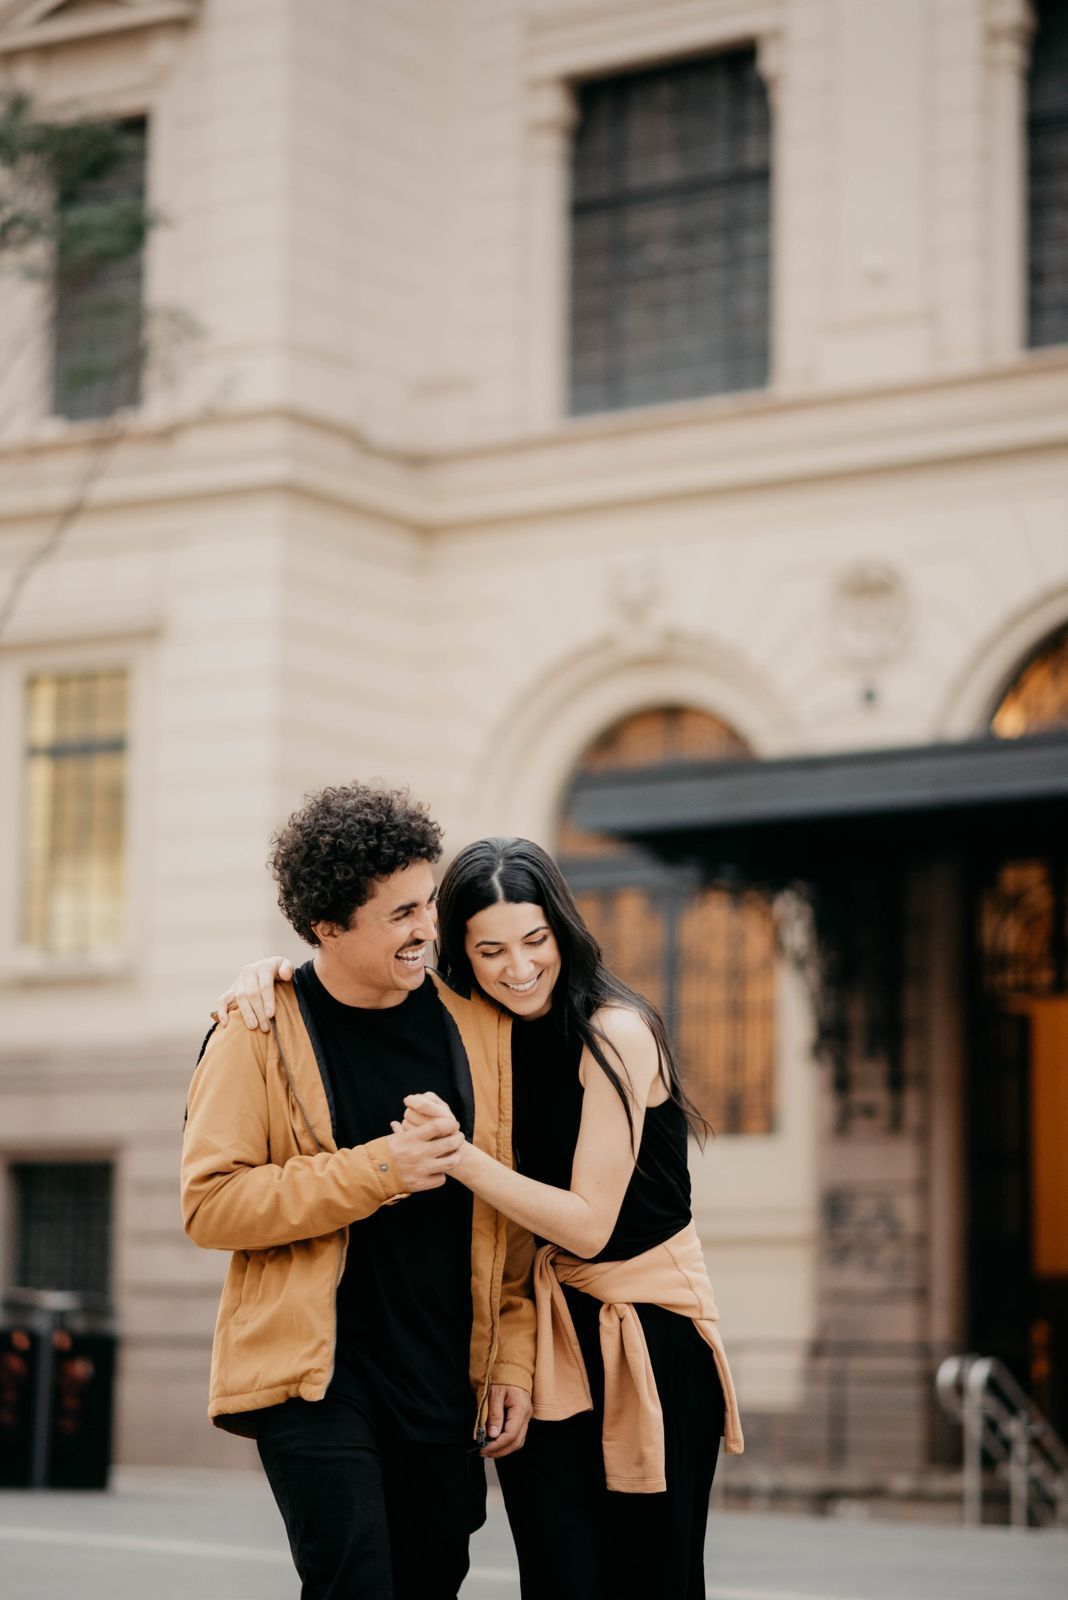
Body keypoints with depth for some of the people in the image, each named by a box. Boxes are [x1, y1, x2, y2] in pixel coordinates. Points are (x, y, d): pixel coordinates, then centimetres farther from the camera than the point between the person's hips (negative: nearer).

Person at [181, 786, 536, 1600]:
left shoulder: (478, 1028, 5)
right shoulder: (261, 1032, -5)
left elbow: (512, 1212, 11)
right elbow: (210, 1203, -11)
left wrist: (513, 1359, 5)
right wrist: (375, 1172, -18)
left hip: (444, 1379, 4)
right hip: (314, 1374, -4)